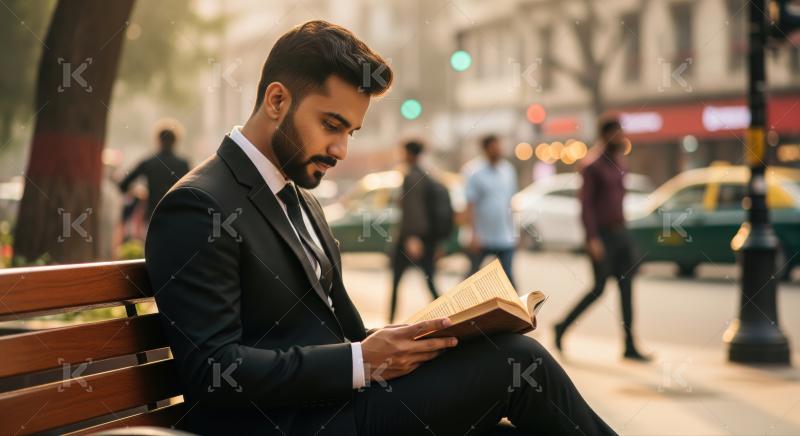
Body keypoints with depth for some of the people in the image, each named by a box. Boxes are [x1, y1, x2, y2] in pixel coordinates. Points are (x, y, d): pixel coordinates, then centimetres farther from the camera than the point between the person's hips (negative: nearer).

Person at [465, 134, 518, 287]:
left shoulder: (508, 170, 7)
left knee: (507, 274, -3)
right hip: (482, 239, -3)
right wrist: (475, 234, -17)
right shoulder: (476, 173, -8)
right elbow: (470, 205, -10)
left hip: (505, 238, 3)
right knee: (474, 274, 12)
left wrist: (512, 231, 14)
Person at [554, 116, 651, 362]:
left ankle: (630, 346, 0)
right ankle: (562, 328, 12)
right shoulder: (592, 167, -11)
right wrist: (593, 239, -23)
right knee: (599, 288, -7)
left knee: (627, 287, 0)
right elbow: (585, 204, -16)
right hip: (601, 236, -7)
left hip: (620, 233, 7)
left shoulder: (618, 164, 13)